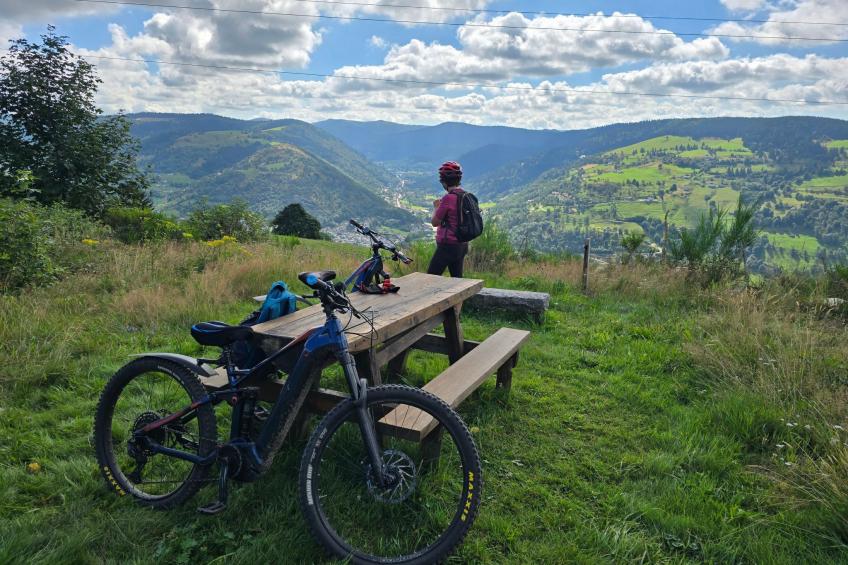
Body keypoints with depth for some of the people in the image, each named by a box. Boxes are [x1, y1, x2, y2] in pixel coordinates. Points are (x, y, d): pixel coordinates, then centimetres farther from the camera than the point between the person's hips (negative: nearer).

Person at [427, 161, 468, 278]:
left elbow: (435, 222, -11)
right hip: (462, 245, 9)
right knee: (457, 278, 15)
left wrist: (436, 207, 6)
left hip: (448, 246, -9)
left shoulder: (448, 198, -19)